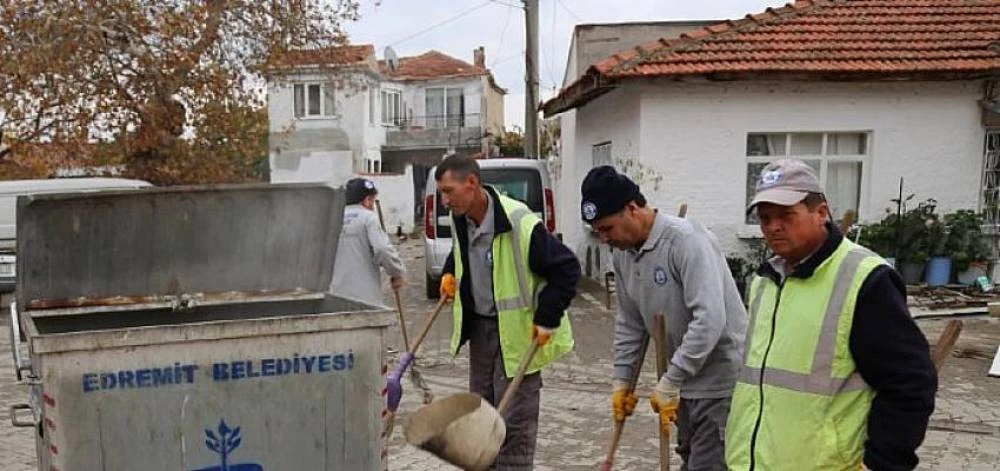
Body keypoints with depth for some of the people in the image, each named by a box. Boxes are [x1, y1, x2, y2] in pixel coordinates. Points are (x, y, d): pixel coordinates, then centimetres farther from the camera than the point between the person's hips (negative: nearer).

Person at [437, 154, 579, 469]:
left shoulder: (520, 225, -25)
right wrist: (450, 274, 7)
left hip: (517, 331, -7)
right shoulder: (459, 219, -1)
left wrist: (547, 319, -19)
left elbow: (567, 269, -19)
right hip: (478, 326, 8)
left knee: (514, 421, -1)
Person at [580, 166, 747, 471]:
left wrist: (670, 382, -25)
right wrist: (621, 379, 10)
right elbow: (629, 323, 11)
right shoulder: (623, 254, 2)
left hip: (721, 379, -8)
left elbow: (710, 319, -30)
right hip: (686, 379, 8)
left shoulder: (686, 239, -24)